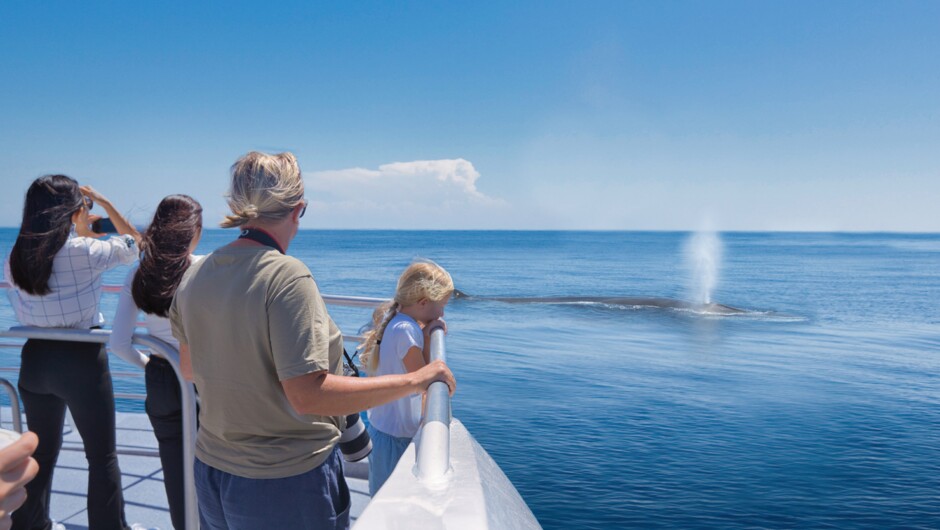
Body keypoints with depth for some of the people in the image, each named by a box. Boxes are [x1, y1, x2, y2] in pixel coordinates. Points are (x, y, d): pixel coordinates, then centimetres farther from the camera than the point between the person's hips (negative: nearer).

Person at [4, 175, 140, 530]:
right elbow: (133, 244, 0)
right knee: (103, 457, 6)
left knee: (41, 451, 23)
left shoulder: (15, 260, 0)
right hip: (81, 359, -6)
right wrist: (105, 203, 5)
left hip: (36, 360, 6)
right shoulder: (84, 251, -16)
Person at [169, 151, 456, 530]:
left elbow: (189, 366, 12)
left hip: (212, 472, 7)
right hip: (287, 485, -6)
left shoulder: (194, 276, -2)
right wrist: (415, 381, -24)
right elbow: (308, 394, -29)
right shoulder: (286, 276, -24)